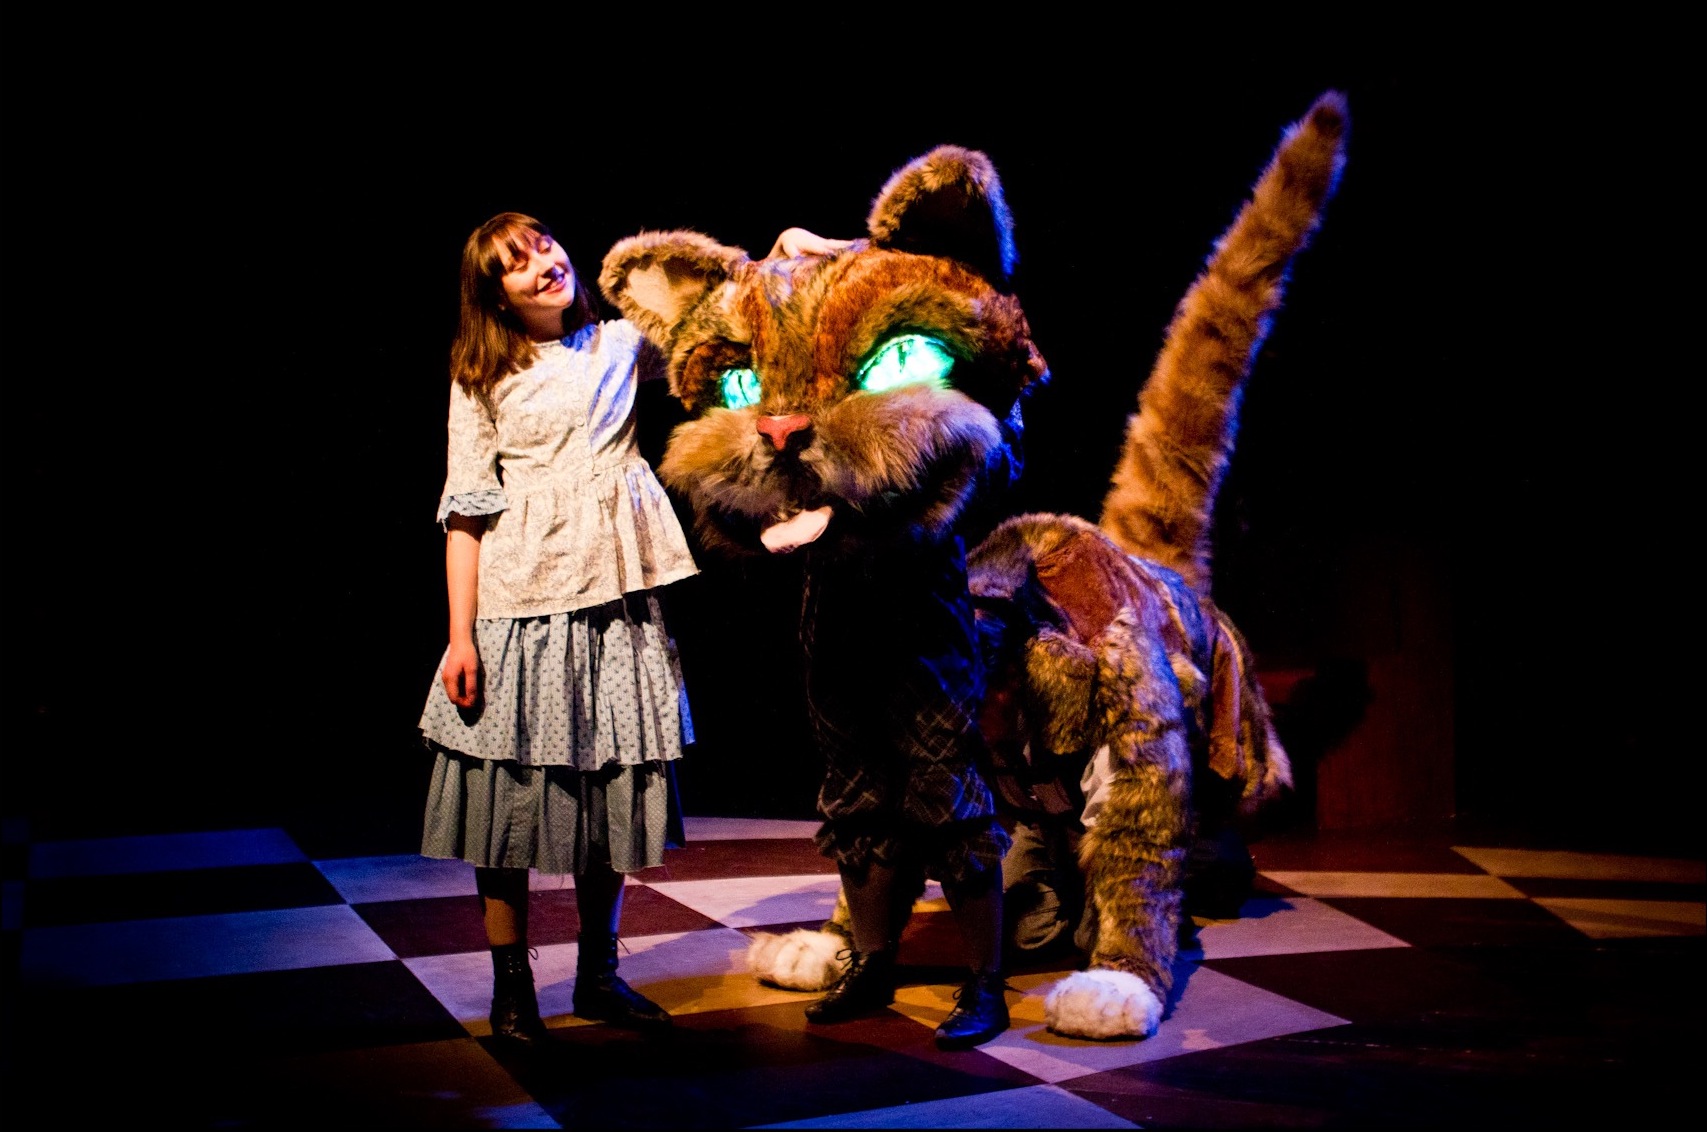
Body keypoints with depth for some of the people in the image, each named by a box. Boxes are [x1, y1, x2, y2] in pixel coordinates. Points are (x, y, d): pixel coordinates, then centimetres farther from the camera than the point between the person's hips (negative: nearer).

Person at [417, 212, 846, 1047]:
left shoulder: (620, 346, 13)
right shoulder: (481, 380, 7)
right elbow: (466, 514, 2)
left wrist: (781, 254, -4)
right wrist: (461, 636, -5)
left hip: (613, 600, 2)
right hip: (519, 598, -2)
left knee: (611, 785, 7)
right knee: (512, 787, 0)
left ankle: (598, 977, 22)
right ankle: (511, 988, 14)